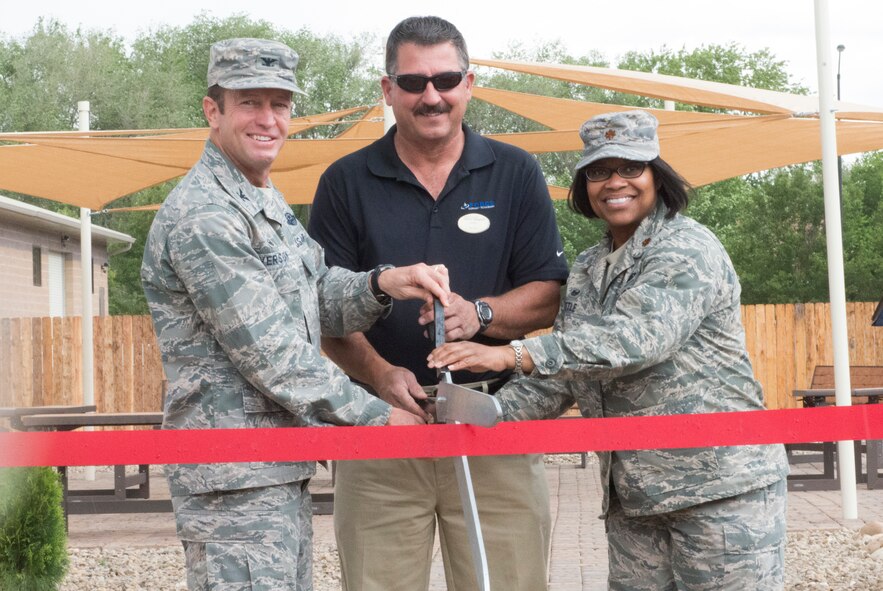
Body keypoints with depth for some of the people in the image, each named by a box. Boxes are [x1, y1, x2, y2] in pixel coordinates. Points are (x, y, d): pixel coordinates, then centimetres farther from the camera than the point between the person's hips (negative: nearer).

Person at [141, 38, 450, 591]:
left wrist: (381, 285, -6)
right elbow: (272, 355, -19)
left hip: (283, 472, 10)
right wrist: (377, 416, -13)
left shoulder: (268, 203, 17)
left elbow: (320, 301, 16)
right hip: (234, 478, -10)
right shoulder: (202, 215, -17)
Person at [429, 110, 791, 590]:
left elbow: (639, 336, -26)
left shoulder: (687, 250, -9)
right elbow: (559, 376, 12)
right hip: (632, 496, 7)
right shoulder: (585, 272, 14)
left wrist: (512, 355, -33)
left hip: (721, 483, -7)